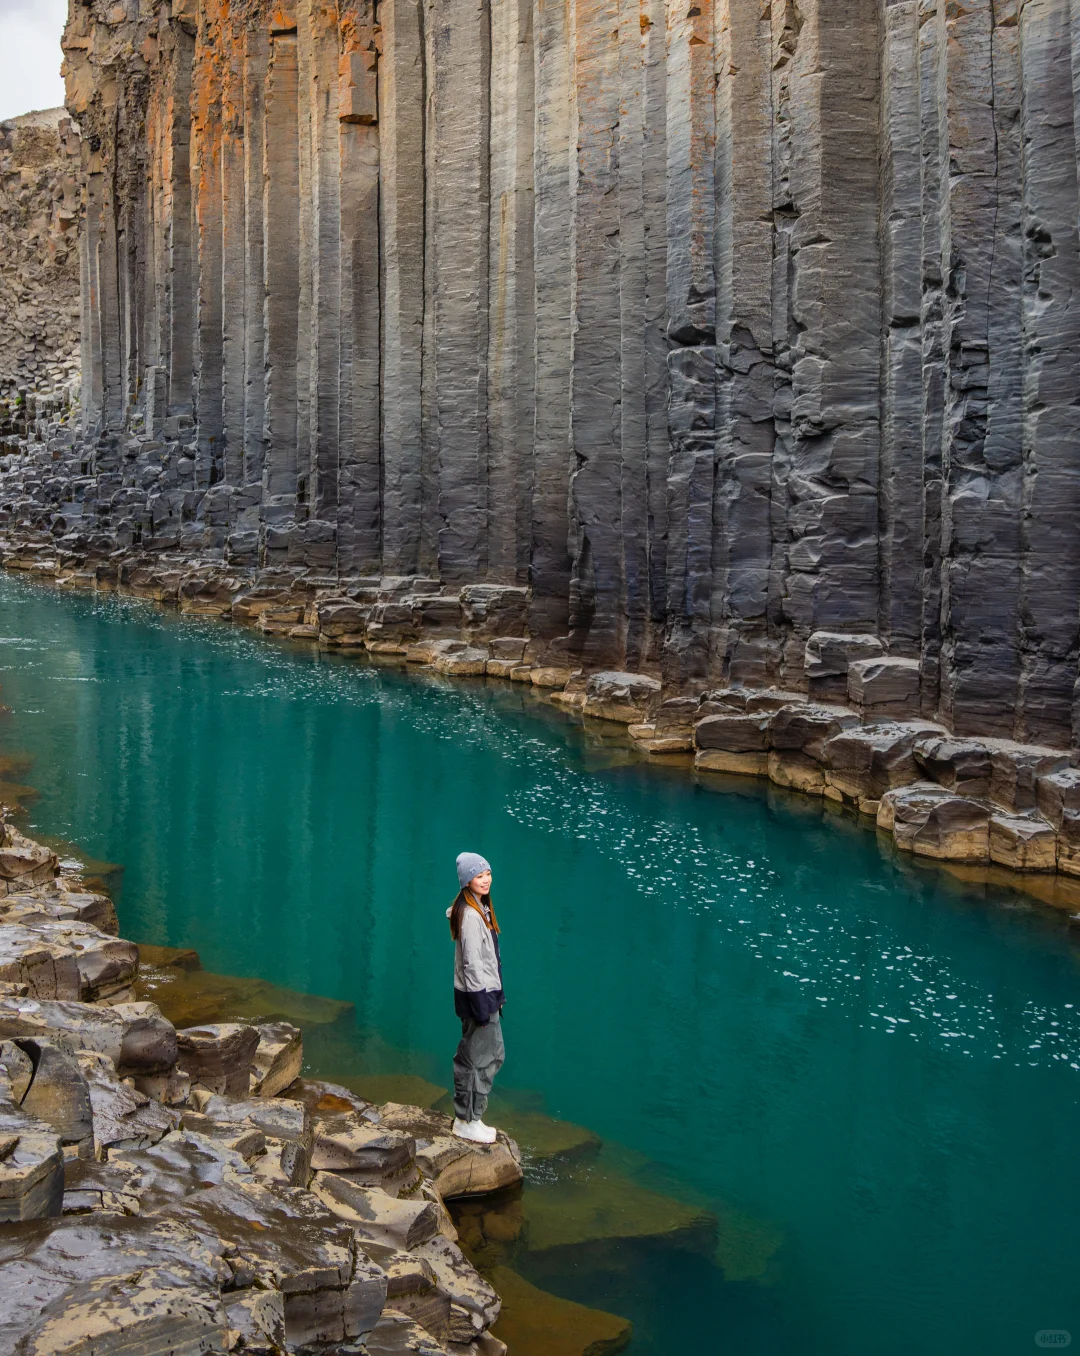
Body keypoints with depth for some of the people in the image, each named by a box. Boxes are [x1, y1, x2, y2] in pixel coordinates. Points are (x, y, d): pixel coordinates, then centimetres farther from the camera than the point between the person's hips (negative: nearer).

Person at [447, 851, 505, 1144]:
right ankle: (468, 1122, 12)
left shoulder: (481, 909, 11)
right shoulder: (470, 915, -21)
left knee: (494, 1054, 18)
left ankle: (466, 1116, 28)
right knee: (480, 1059, 0)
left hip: (485, 991, 11)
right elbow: (472, 963, -22)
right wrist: (482, 1003, -21)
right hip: (477, 994, -11)